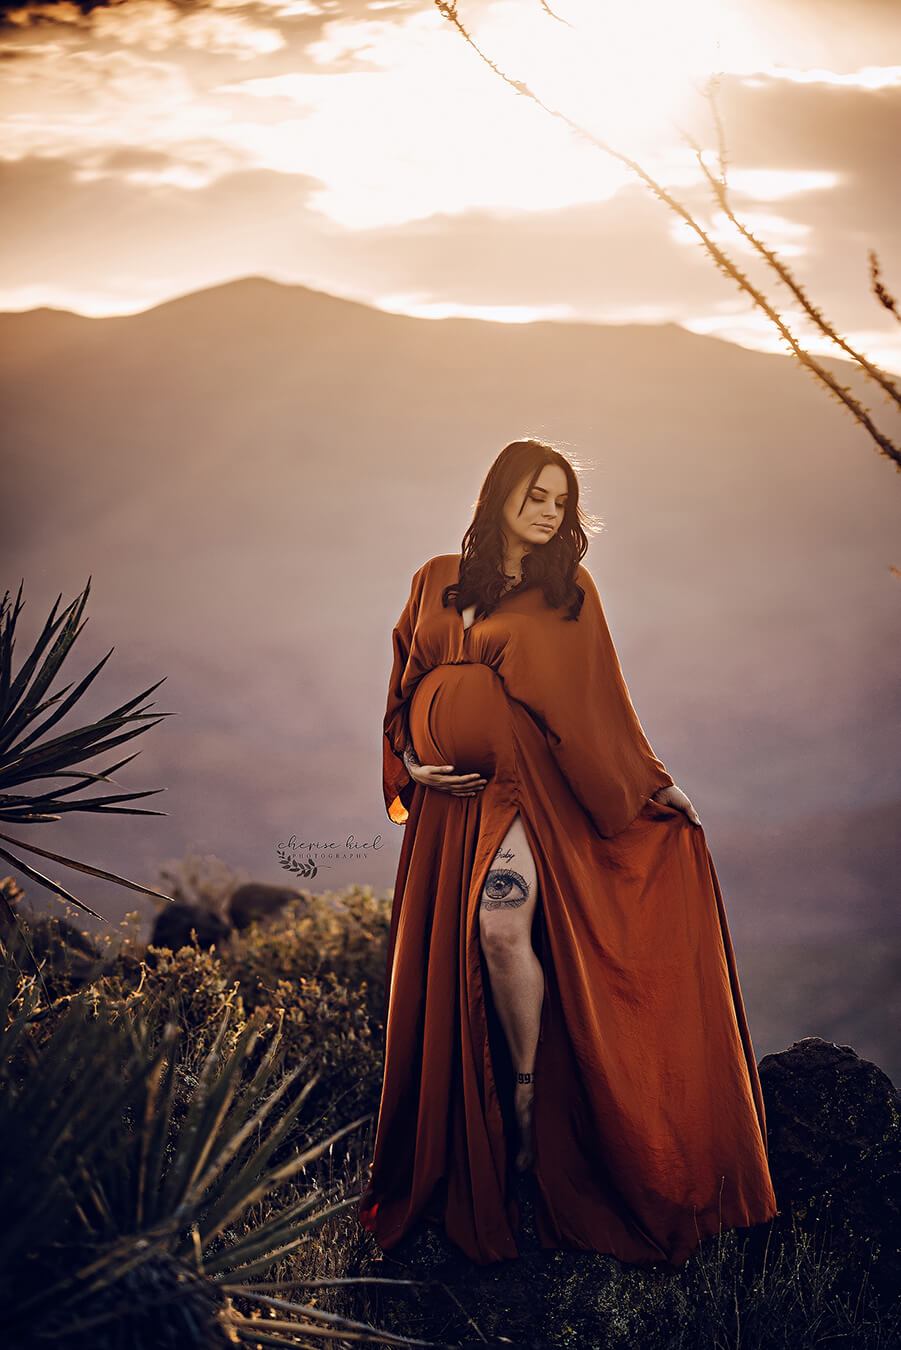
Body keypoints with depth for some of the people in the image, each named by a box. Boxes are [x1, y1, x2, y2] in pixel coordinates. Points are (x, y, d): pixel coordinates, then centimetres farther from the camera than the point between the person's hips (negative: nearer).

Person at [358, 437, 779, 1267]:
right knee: (446, 963, 2)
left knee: (502, 926, -27)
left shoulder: (568, 593, 7)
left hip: (526, 786, -3)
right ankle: (454, 1162, 13)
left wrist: (652, 786, 2)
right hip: (447, 797, 3)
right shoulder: (437, 581, 13)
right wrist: (409, 761, 2)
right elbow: (403, 685, 17)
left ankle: (530, 1100, -9)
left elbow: (595, 703, 7)